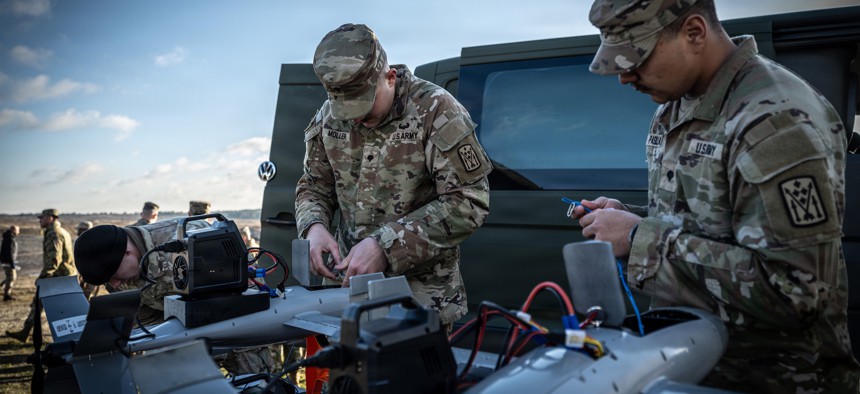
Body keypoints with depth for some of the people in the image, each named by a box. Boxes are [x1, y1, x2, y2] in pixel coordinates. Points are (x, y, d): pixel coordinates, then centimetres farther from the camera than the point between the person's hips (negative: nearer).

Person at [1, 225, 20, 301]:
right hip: (8, 261, -10)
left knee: (14, 276, 18)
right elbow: (10, 253, -23)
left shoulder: (9, 238, 11)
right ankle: (6, 295, 1)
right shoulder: (10, 239, -19)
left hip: (6, 261, 10)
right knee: (11, 278, -3)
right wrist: (12, 264, -22)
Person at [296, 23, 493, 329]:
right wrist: (314, 227, -10)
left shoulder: (436, 111, -15)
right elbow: (314, 186, 13)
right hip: (346, 280, 5)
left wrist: (385, 245, -24)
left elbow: (468, 202, -19)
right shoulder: (329, 118, 1)